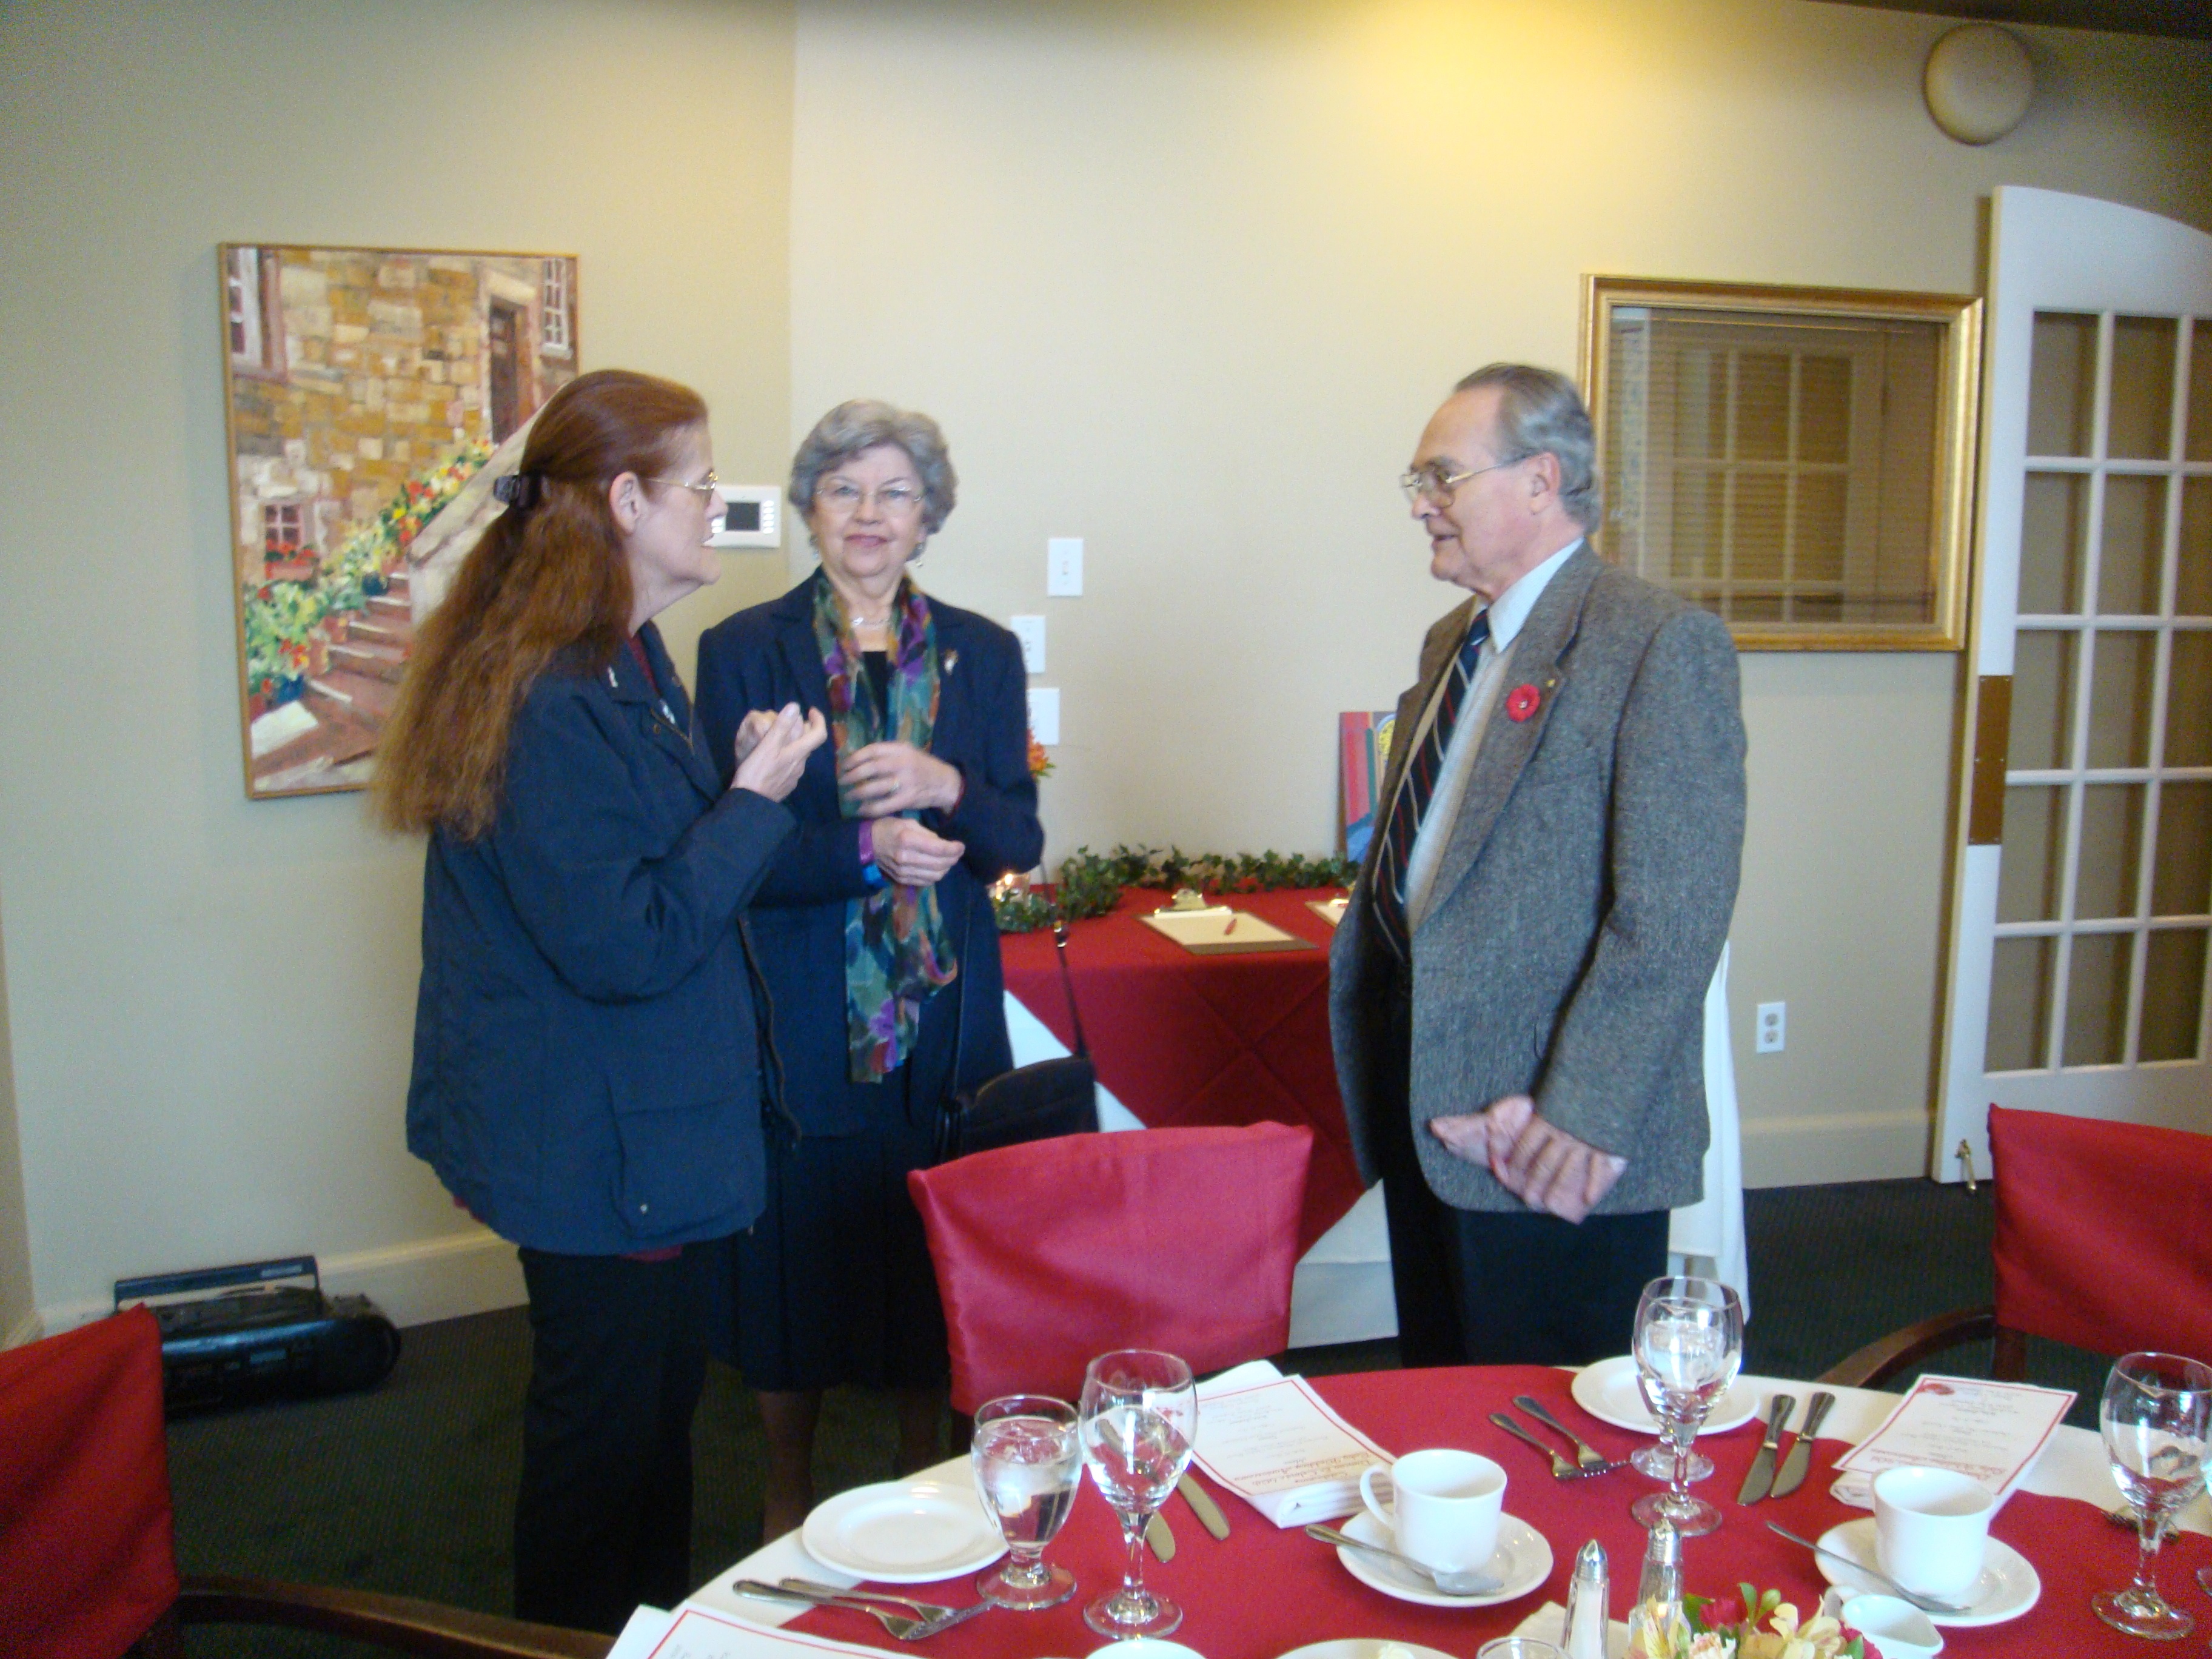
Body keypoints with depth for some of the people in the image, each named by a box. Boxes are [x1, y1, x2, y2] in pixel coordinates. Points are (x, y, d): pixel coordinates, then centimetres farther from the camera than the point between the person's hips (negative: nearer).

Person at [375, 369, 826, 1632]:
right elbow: (623, 945, -26)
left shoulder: (629, 661, 9)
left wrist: (742, 784, 6)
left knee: (661, 1403, 24)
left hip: (653, 1126, 11)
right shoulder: (553, 702, -25)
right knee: (609, 1431, 8)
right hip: (602, 1147, -11)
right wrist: (754, 800, -20)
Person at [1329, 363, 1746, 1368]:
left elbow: (1673, 916, -19)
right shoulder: (1451, 643, 14)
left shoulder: (1663, 645, -13)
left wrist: (1586, 1116, -21)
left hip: (1554, 1147, -8)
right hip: (1427, 1112, 8)